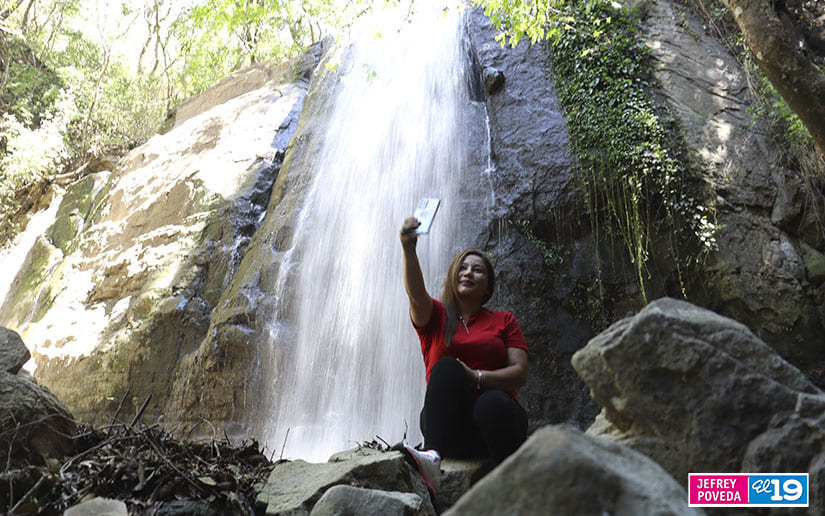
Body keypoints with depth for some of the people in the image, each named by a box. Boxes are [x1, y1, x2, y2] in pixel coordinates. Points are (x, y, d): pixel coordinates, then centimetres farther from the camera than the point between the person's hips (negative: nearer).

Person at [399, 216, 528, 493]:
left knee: (492, 403, -35)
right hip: (449, 422, 0)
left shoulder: (504, 321, 14)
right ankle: (433, 457, -43)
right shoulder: (435, 315, 12)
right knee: (446, 367, -29)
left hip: (494, 418, 0)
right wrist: (409, 249, -32)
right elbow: (416, 293, -13)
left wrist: (476, 378, -15)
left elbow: (520, 374, 3)